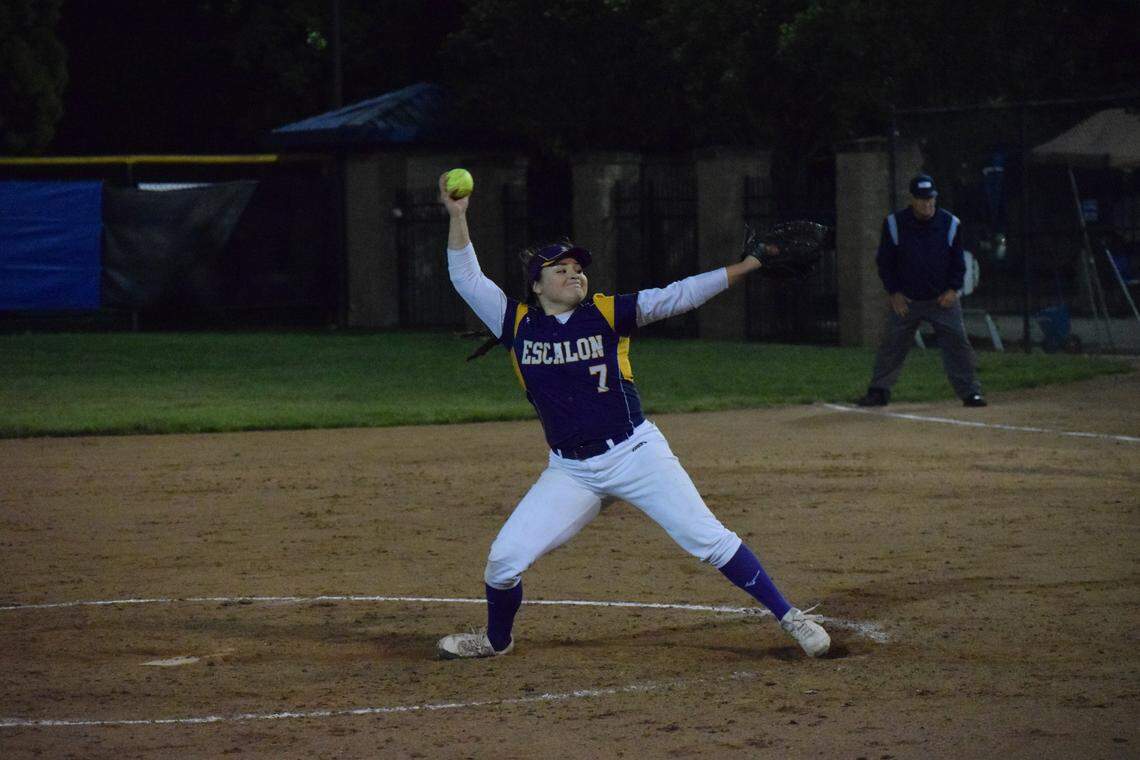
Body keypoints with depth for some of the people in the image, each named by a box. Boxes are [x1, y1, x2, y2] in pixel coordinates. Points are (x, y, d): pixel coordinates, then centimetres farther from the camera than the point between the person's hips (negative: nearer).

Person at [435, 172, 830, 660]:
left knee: (708, 539, -8)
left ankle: (789, 618, 2)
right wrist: (458, 217, -5)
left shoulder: (608, 313, -1)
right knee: (504, 559, -4)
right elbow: (466, 278, 5)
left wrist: (746, 266, -14)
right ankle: (496, 639, 24)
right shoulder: (519, 324, 3)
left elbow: (676, 296, -7)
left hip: (635, 453, -2)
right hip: (569, 471, 2)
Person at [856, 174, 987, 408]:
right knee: (891, 345, 1)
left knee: (957, 343, -6)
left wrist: (953, 290, -7)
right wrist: (893, 292, -5)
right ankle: (878, 391, 10)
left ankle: (971, 391, 0)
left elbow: (958, 262, 6)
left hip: (942, 299, 0)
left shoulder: (950, 224, -4)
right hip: (905, 300, 0)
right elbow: (884, 262, 2)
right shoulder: (894, 224, -6)